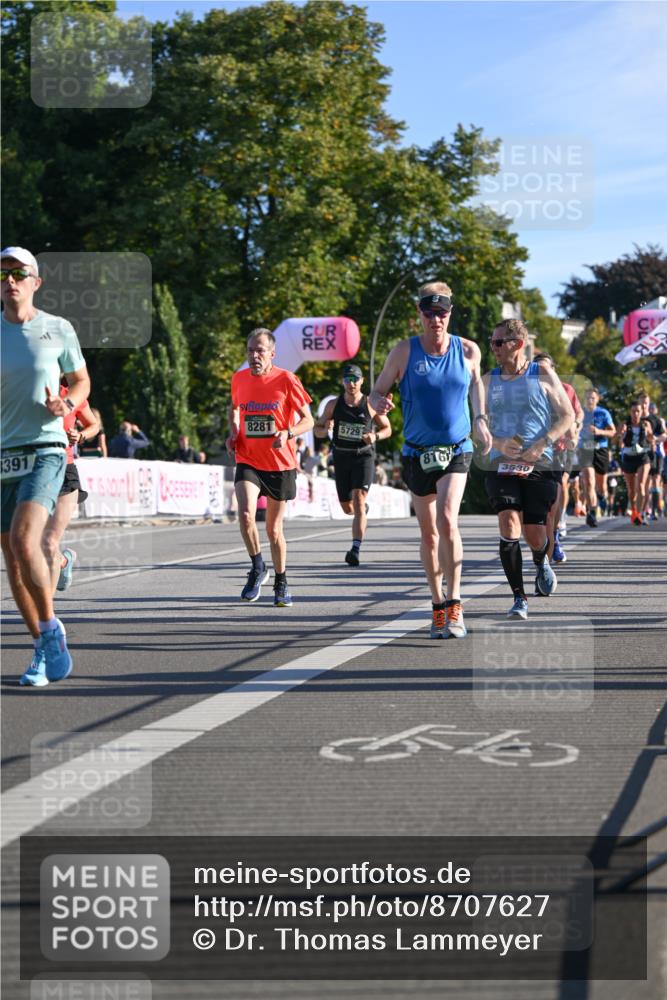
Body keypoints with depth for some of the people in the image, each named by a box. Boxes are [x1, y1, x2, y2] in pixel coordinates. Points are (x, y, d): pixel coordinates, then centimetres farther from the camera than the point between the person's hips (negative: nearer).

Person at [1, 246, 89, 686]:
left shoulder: (59, 329, 2)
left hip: (44, 449, -3)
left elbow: (81, 380, 14)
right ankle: (44, 649, 20)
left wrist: (67, 404, -7)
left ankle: (51, 629, -6)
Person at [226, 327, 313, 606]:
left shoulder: (286, 380, -8)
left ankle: (281, 583, 28)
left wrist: (287, 433, -23)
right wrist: (233, 432, 5)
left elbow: (308, 420, -4)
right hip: (248, 461, 2)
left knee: (274, 529, 8)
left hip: (280, 464, -2)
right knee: (245, 514, -24)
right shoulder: (239, 378, 2)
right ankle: (257, 568, 0)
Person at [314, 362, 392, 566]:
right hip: (341, 457, 3)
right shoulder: (333, 404, 2)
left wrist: (375, 436, -14)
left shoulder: (370, 404, -3)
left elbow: (387, 429, 8)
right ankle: (363, 509, 51)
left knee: (359, 500, -19)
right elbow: (317, 429, 9)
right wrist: (326, 428, -15)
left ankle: (356, 549, -24)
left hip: (364, 456, -3)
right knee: (348, 508, 12)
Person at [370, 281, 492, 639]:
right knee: (428, 533, 7)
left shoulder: (468, 350, -1)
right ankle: (438, 606, 21)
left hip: (456, 451, -1)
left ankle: (454, 605, -17)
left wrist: (480, 420, 7)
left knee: (447, 519, -21)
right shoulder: (404, 352, -5)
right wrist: (379, 403, -23)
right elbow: (377, 392, 0)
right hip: (418, 452, 1)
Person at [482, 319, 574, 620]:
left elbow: (567, 416, 2)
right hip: (501, 465, 1)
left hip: (538, 466, -1)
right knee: (509, 527, -17)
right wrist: (499, 442, -8)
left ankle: (541, 564, 38)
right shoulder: (489, 380, 9)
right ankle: (519, 599, -11)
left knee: (534, 534, -1)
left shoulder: (543, 374, 2)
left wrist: (543, 444, -12)